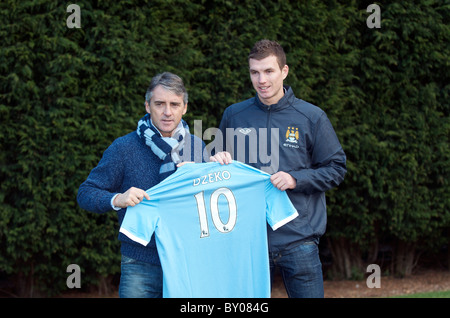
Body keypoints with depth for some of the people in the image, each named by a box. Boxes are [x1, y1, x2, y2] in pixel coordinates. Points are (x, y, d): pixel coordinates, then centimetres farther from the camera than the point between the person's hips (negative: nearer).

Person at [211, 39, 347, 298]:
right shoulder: (233, 116, 9)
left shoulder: (311, 117, 1)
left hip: (299, 240, -2)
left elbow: (336, 169, 3)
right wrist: (219, 161, -1)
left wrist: (295, 179, -12)